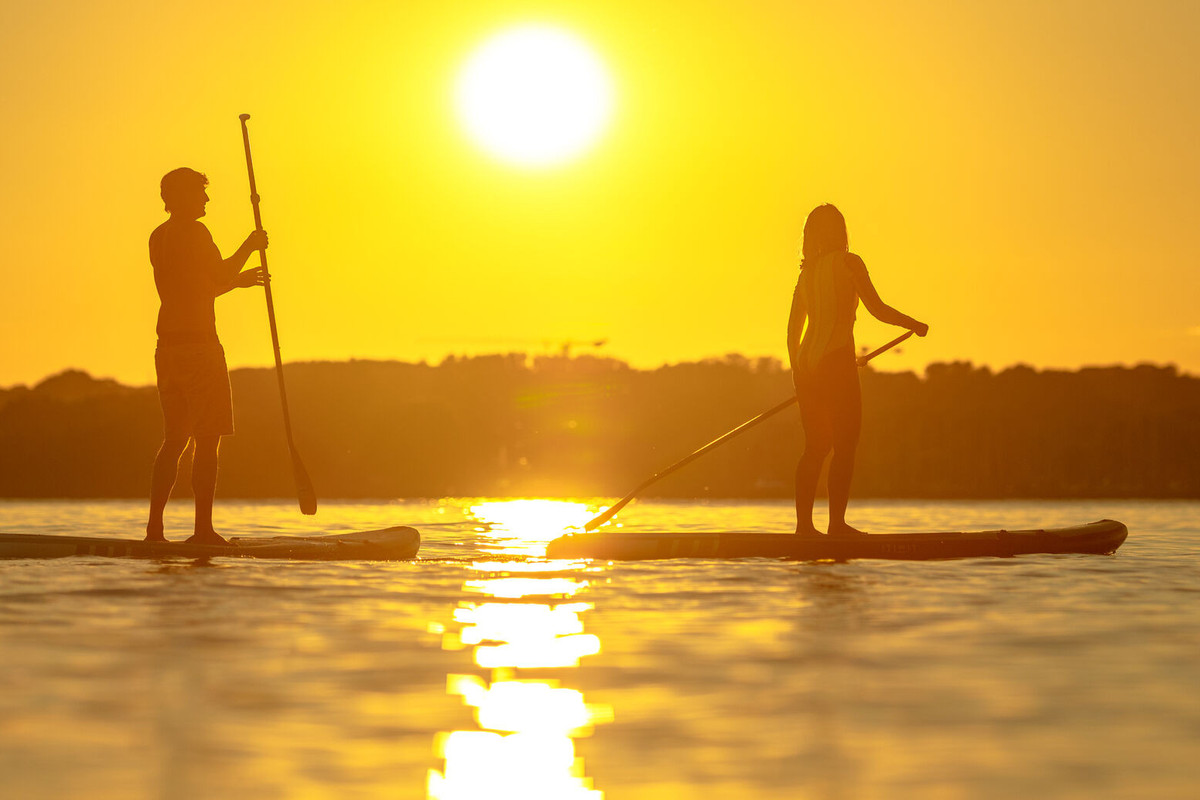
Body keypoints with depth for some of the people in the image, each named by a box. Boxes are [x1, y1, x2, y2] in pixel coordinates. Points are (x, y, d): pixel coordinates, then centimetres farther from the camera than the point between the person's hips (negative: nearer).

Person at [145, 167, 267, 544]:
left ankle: (154, 527, 6)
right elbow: (220, 276, -11)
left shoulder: (158, 237, 17)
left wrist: (238, 279, 28)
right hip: (198, 343, -8)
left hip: (168, 344, 8)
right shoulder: (194, 233, -9)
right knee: (208, 439, -5)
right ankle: (203, 528, -9)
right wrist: (248, 247, 3)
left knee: (174, 439, 10)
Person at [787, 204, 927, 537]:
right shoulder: (848, 263, -5)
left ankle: (804, 522, 8)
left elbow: (793, 327, 17)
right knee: (845, 445, -5)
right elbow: (877, 308, -10)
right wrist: (915, 325, 6)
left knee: (815, 446, 11)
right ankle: (837, 522, -10)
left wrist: (797, 371, 26)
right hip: (837, 362, -7)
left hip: (808, 365, 7)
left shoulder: (808, 270, 14)